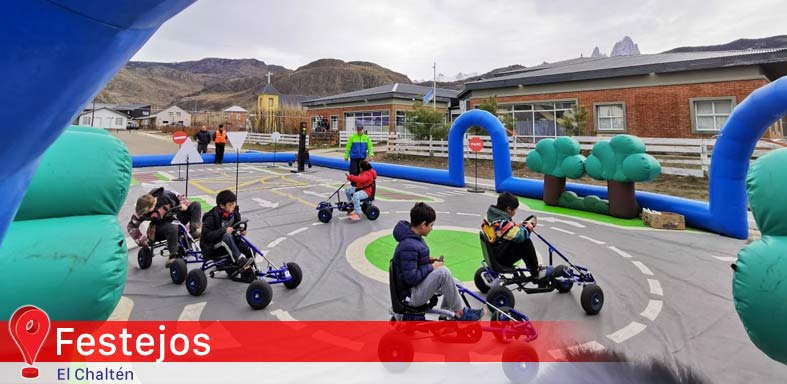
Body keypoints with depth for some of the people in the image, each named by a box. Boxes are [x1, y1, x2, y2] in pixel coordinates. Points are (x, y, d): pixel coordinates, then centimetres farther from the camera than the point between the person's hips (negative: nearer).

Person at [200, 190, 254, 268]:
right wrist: (223, 231, -36)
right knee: (226, 236, -37)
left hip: (226, 243, 6)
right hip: (211, 248, -6)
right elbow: (206, 235, -28)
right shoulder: (211, 217, -19)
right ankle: (241, 261, -41)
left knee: (249, 249, -19)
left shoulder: (234, 213, -2)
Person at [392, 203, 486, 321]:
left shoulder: (414, 237, 5)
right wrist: (431, 267, -17)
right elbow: (411, 277, -29)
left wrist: (428, 260, 4)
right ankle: (460, 312, -10)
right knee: (442, 272, -26)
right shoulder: (408, 246, -26)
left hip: (418, 285, 10)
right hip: (411, 295, -10)